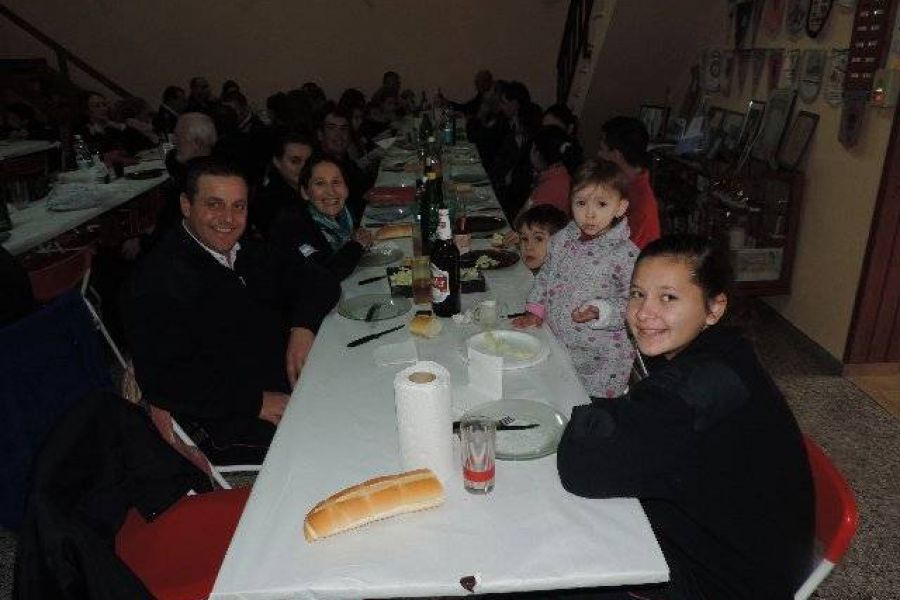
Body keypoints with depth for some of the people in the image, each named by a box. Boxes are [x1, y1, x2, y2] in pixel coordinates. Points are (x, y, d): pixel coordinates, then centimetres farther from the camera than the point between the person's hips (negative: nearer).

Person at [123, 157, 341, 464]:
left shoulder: (245, 252, 12)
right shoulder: (159, 280, -12)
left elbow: (317, 280, 14)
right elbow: (161, 381, -18)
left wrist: (303, 326, -7)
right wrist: (256, 403, -21)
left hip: (293, 385, 8)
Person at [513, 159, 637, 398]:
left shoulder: (625, 255, -16)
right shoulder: (562, 239, 1)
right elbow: (545, 275, 16)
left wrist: (599, 311, -27)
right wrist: (536, 311, 8)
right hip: (557, 346, 5)